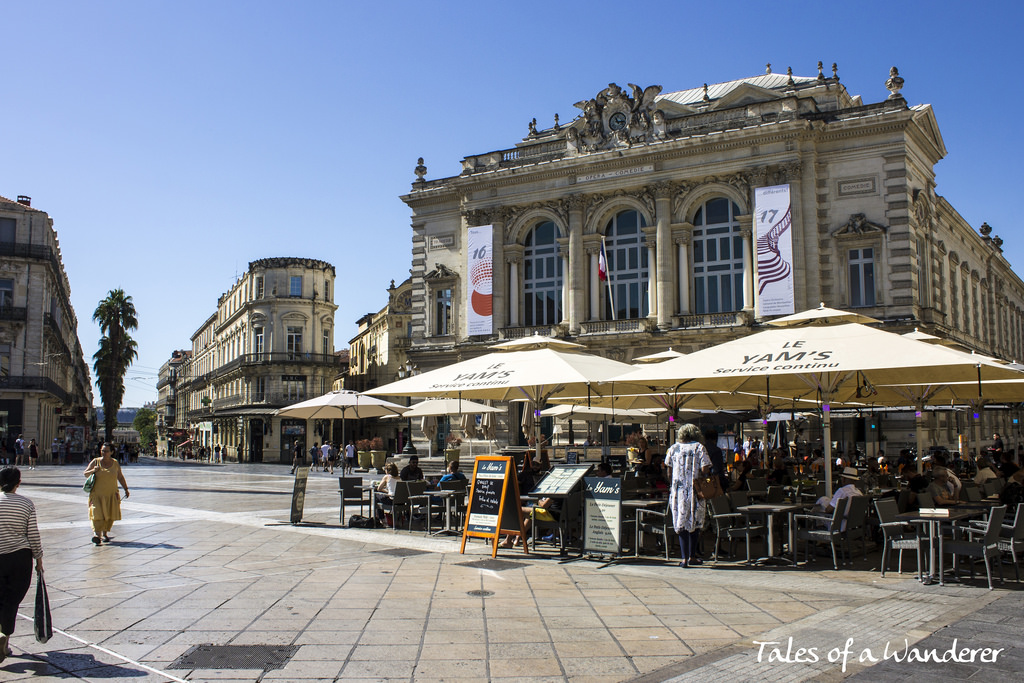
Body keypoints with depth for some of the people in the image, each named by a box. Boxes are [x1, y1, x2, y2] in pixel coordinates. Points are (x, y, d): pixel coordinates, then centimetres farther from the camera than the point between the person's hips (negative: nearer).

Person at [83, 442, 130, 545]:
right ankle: (96, 534, -24)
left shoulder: (115, 463, 5)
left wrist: (126, 489, 12)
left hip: (111, 495, 2)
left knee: (110, 516, 4)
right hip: (97, 494, -2)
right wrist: (93, 471, -15)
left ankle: (105, 533, 22)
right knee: (97, 513, -16)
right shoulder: (95, 462, 1)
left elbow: (120, 477, 14)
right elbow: (85, 474, 5)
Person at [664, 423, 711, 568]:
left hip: (678, 491, 2)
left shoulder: (673, 448, 5)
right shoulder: (699, 448, -4)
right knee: (695, 523, 12)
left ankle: (684, 558, 1)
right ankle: (692, 557, 17)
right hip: (695, 491, -2)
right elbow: (705, 469, -11)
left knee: (682, 524, 5)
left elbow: (669, 469, 9)